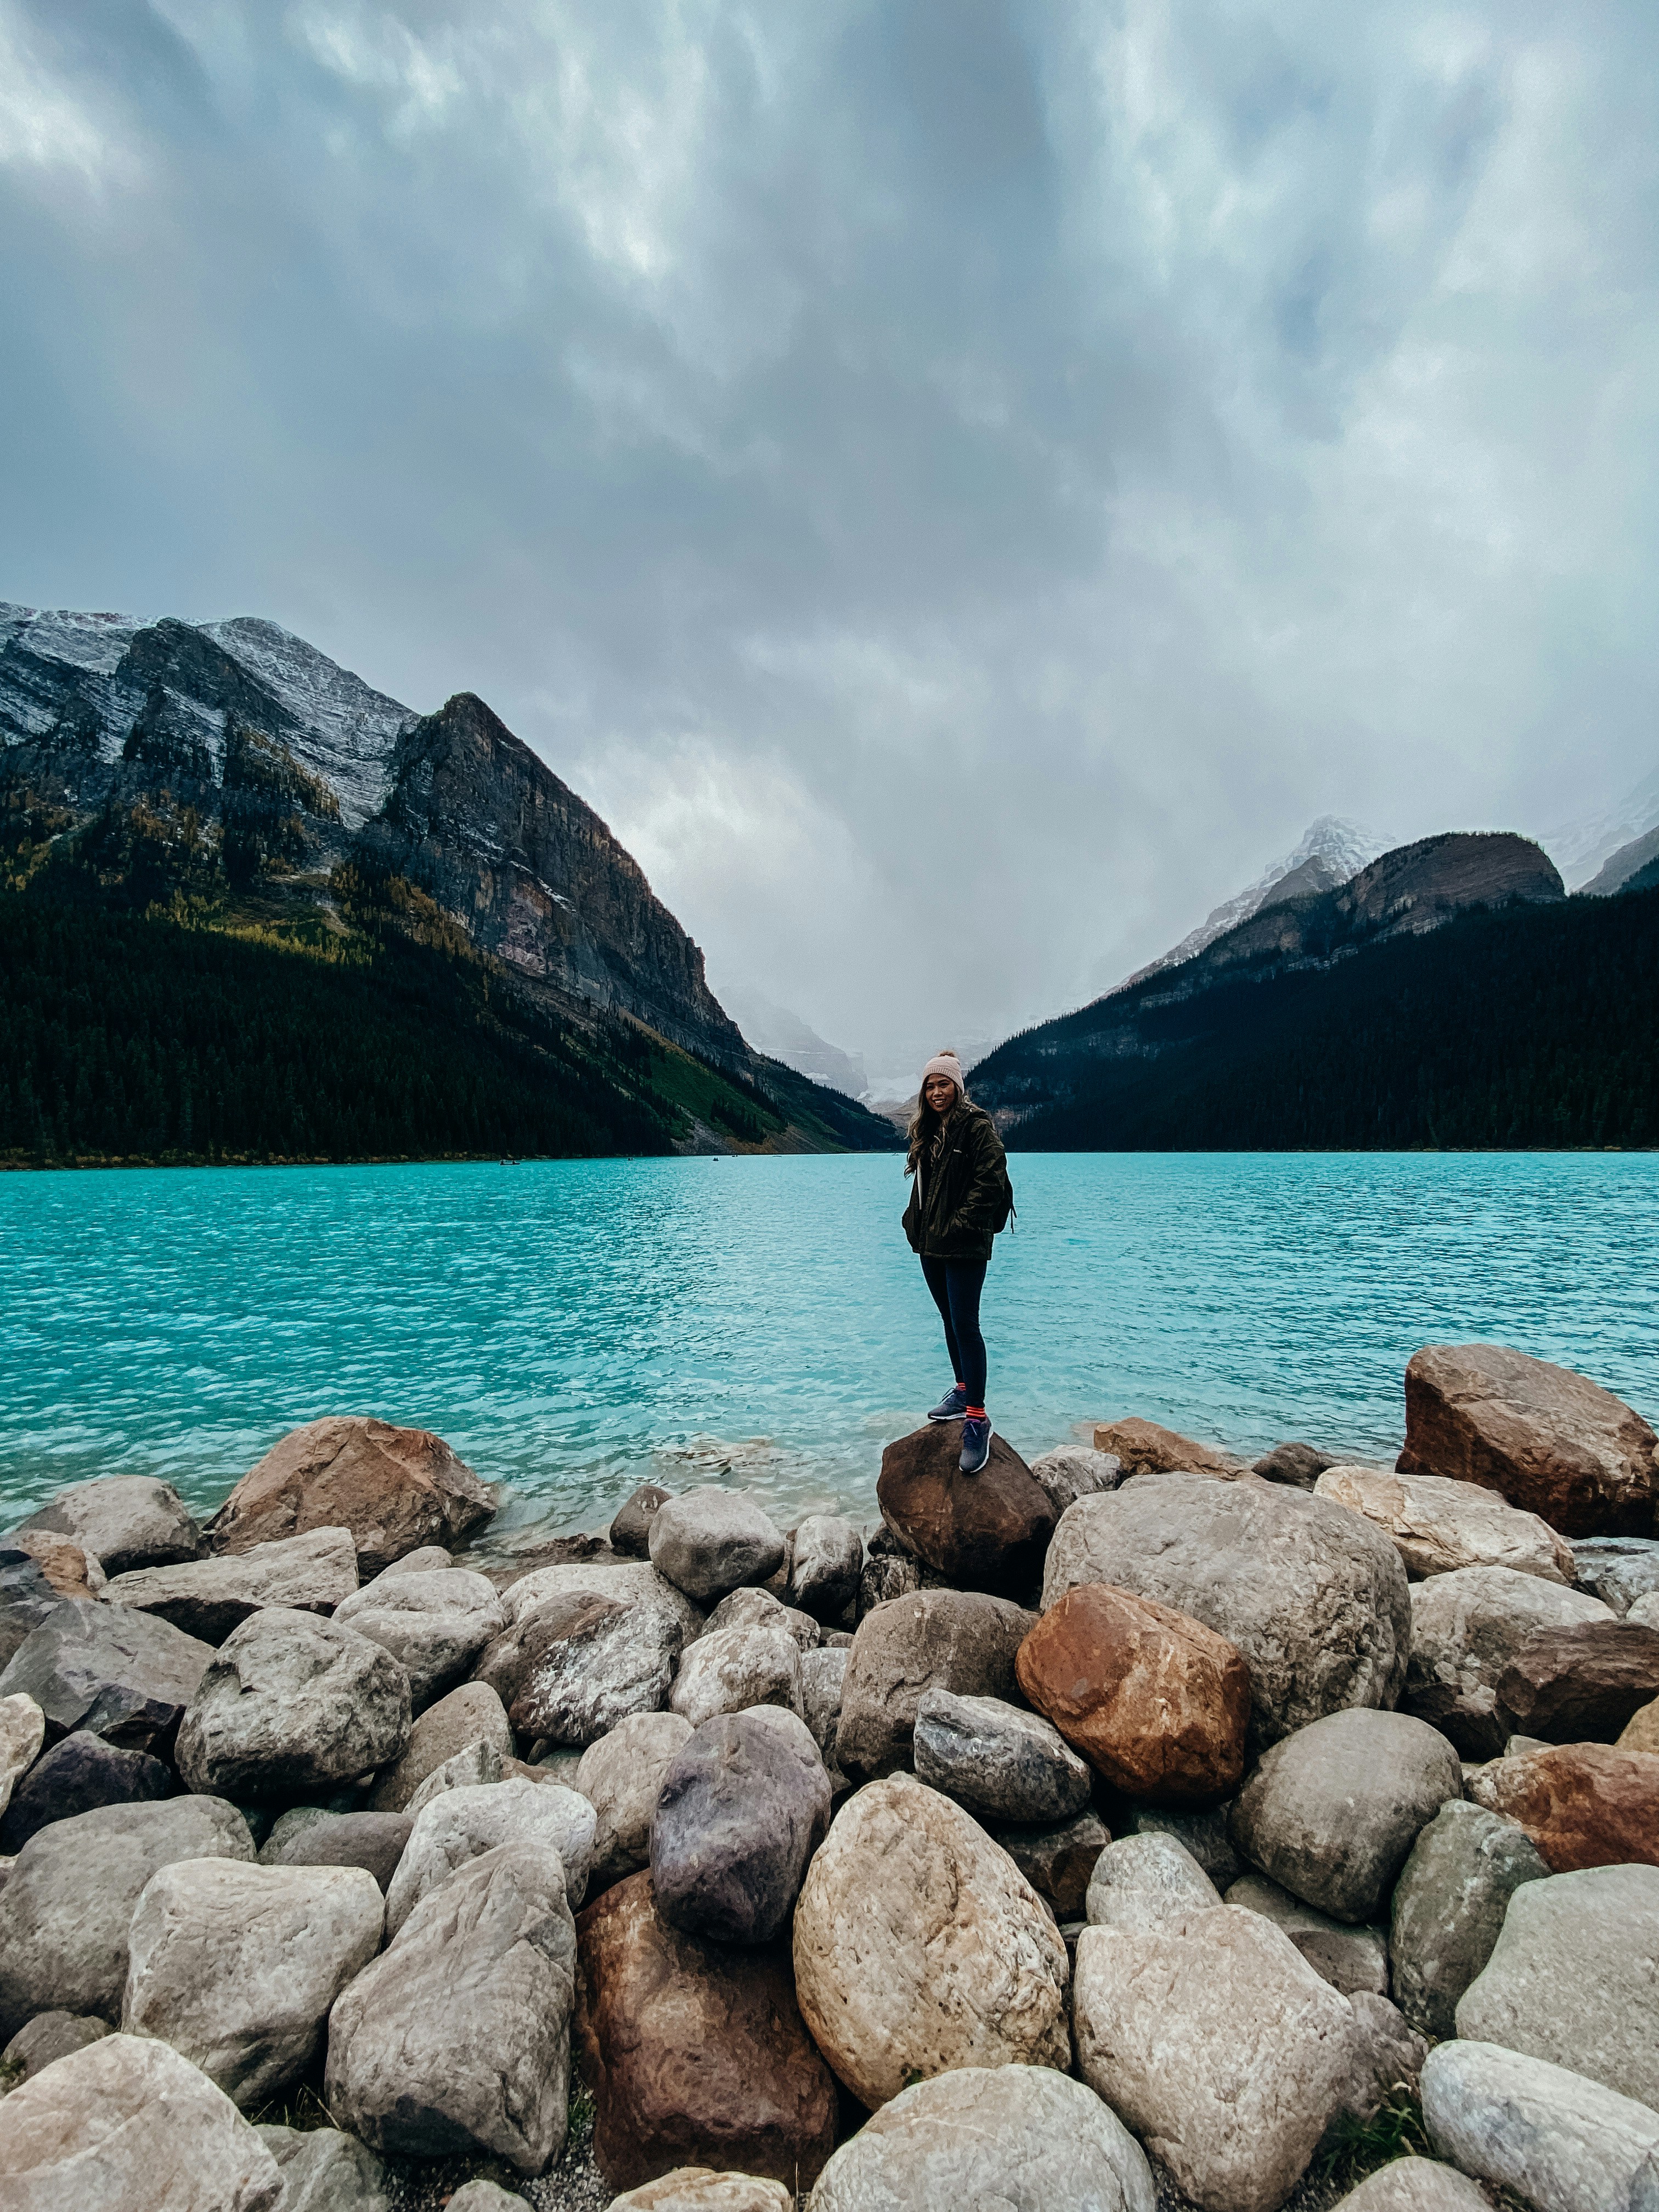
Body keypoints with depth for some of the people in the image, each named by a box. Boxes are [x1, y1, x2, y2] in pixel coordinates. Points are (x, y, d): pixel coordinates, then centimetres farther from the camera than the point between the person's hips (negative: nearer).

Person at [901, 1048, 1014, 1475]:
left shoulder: (978, 1126, -10)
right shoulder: (927, 1130, 14)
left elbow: (989, 1183, -17)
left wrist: (958, 1227, -19)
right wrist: (915, 1223, 9)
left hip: (965, 1247, -8)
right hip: (930, 1243, 8)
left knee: (965, 1324, -10)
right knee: (950, 1319, 17)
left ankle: (977, 1417, -6)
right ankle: (963, 1388, 32)